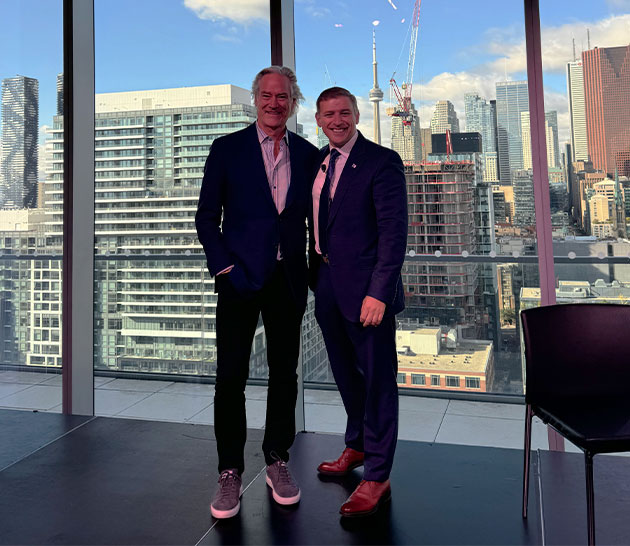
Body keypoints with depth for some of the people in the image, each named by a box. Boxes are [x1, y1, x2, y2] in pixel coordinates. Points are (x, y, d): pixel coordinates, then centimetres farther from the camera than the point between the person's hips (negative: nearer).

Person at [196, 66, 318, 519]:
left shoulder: (308, 155, 10)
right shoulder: (227, 149, 3)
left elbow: (315, 218, 12)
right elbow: (207, 217, 1)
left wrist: (314, 269, 3)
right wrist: (225, 267, -8)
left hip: (289, 279, 3)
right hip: (240, 278, -2)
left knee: (284, 373, 10)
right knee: (231, 376, 0)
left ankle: (278, 461, 26)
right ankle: (230, 474, 14)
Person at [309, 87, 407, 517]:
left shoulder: (383, 161, -9)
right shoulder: (317, 161, 13)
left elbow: (394, 232, -15)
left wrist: (379, 292, -21)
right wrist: (313, 272, 9)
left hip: (365, 288, -7)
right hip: (326, 285, 7)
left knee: (378, 379, 3)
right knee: (346, 373, 20)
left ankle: (377, 478, 15)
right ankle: (356, 446, 41)